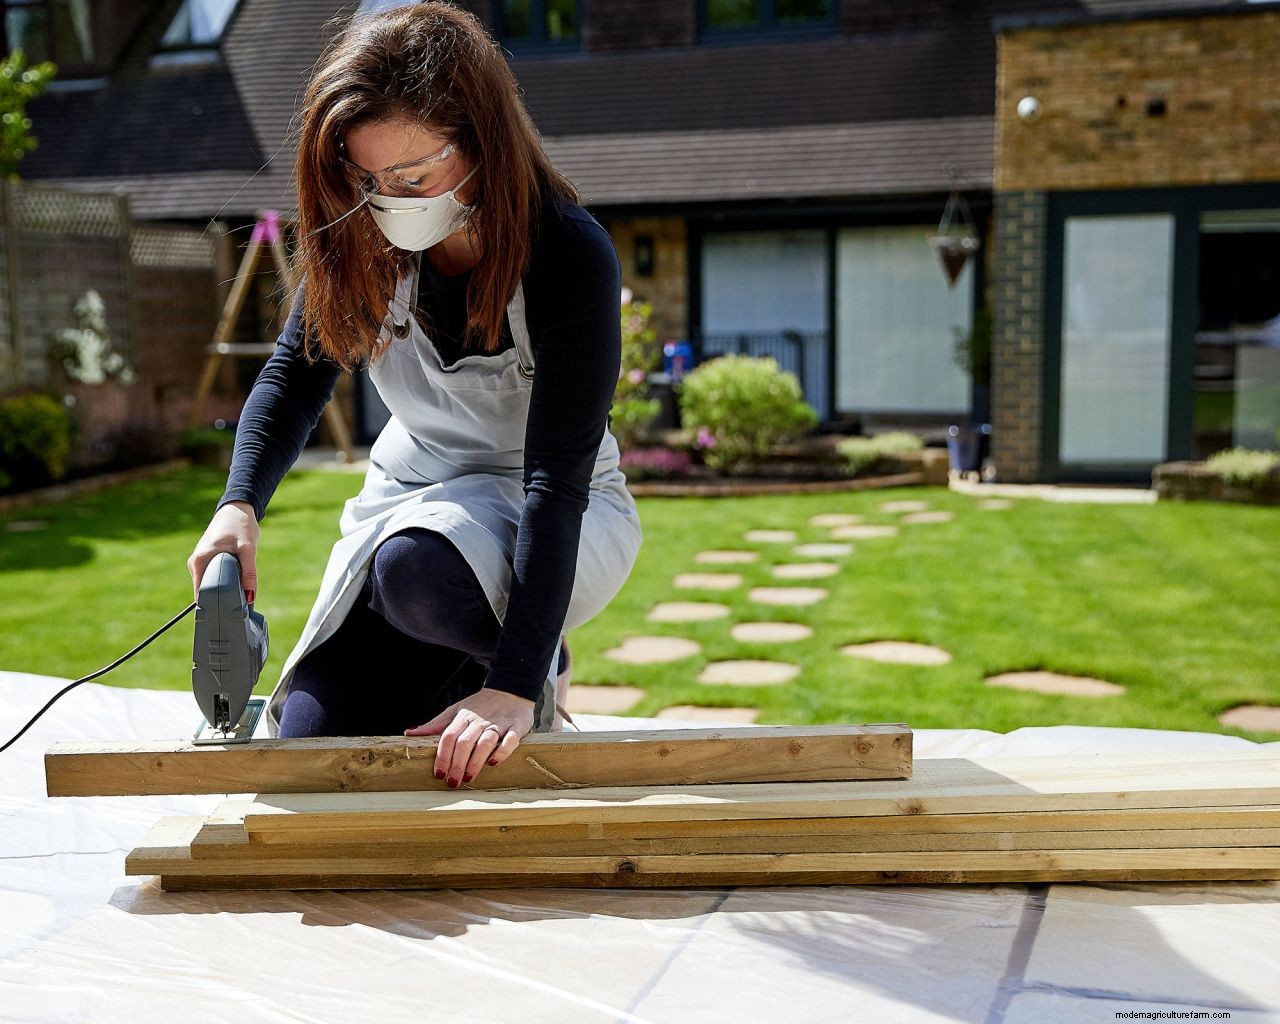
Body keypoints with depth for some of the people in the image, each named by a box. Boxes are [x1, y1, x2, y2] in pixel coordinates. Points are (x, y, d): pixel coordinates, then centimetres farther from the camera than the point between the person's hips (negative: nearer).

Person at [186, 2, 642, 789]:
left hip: (558, 518, -4)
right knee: (309, 744, -9)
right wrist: (240, 504, -19)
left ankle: (541, 670, -6)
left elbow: (558, 479, -31)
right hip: (408, 489, 5)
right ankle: (463, 668, 19)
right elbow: (296, 373, 1)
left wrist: (516, 682, -37)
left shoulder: (572, 254, -27)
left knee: (418, 569, -39)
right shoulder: (364, 238, -12)